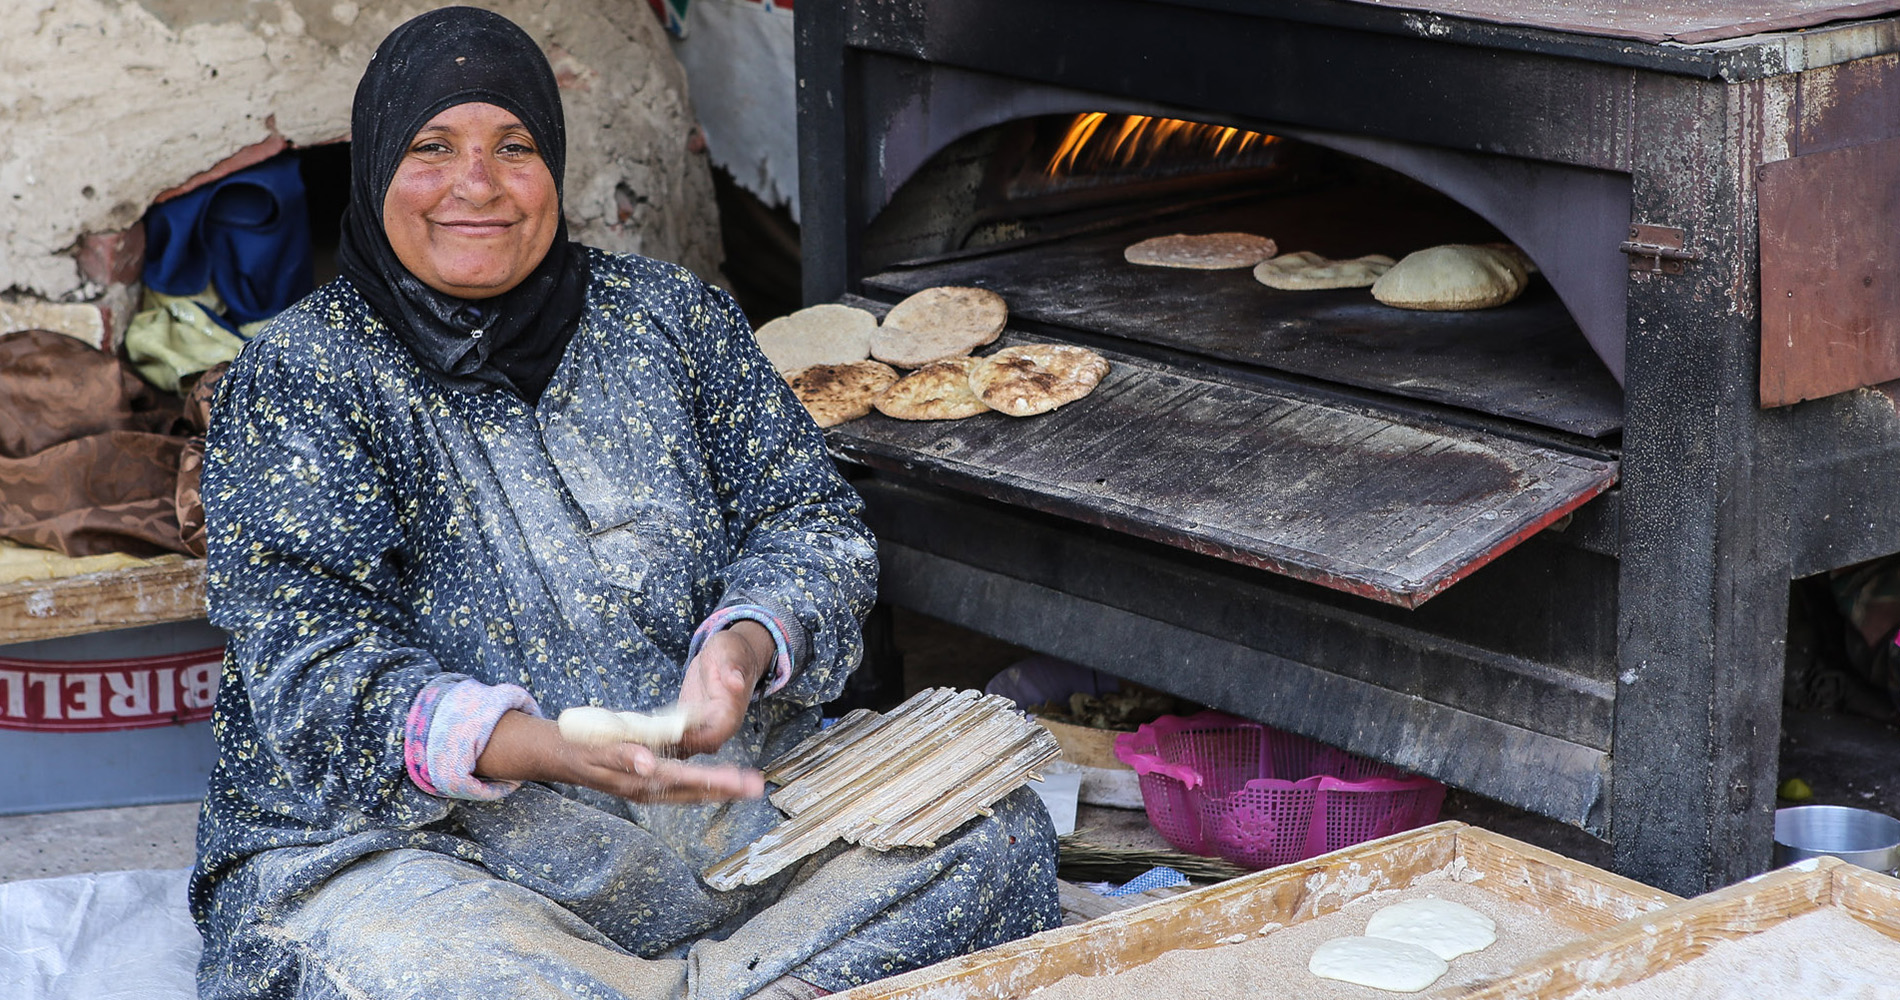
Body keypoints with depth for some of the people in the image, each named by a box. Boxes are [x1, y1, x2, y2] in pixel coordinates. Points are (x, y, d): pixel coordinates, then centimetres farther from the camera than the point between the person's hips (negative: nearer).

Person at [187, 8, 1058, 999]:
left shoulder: (670, 316, 9)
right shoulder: (292, 381, -4)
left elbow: (810, 521, 7)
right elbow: (314, 675, -14)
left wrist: (746, 646, -18)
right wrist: (537, 750, -32)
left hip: (722, 813, 4)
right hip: (409, 839, -4)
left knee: (994, 833, -15)